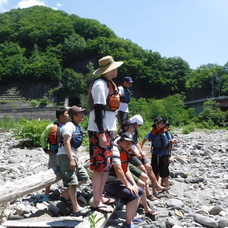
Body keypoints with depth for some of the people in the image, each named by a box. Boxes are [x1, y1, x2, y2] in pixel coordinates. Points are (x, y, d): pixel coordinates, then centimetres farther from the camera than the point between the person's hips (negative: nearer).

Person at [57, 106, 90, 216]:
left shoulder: (78, 127, 18)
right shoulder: (69, 126, -12)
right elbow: (66, 143, -20)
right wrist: (71, 159, -25)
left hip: (73, 156, 10)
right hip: (65, 156, -10)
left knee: (83, 177, 11)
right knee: (72, 182, -12)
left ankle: (66, 193, 21)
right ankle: (76, 208, -12)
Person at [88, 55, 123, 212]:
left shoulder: (109, 84, 16)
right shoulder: (100, 84, -14)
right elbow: (98, 110, -20)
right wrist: (101, 134, -23)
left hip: (108, 130, 10)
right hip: (100, 132, -10)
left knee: (107, 165, 15)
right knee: (100, 167, -4)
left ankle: (100, 196, 26)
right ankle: (96, 202, 5)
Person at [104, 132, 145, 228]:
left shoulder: (125, 152, 12)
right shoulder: (115, 149, -19)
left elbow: (127, 170, 14)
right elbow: (118, 170, -26)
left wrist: (134, 184, 3)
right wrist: (128, 185, -19)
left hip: (120, 180, 11)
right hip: (110, 183, -11)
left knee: (140, 192, 15)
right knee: (134, 196, -23)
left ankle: (132, 217, 23)